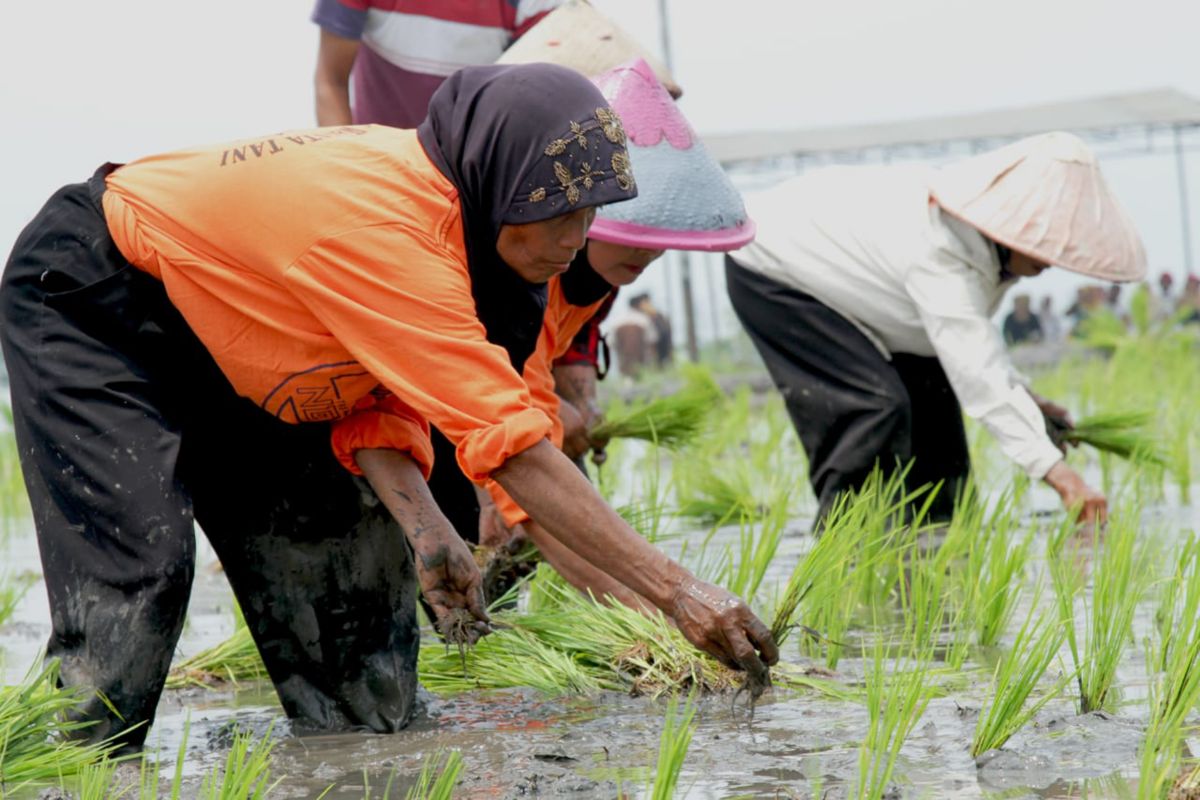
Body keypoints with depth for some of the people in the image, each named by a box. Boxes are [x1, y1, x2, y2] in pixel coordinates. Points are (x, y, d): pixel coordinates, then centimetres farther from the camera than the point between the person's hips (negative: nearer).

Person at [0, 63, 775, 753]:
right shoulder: (389, 225, -38)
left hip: (215, 336, 9)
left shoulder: (432, 194, -11)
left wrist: (420, 523, -26)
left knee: (343, 553, 3)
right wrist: (676, 589, -39)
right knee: (134, 568, -22)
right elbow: (509, 441, -40)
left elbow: (375, 396, -7)